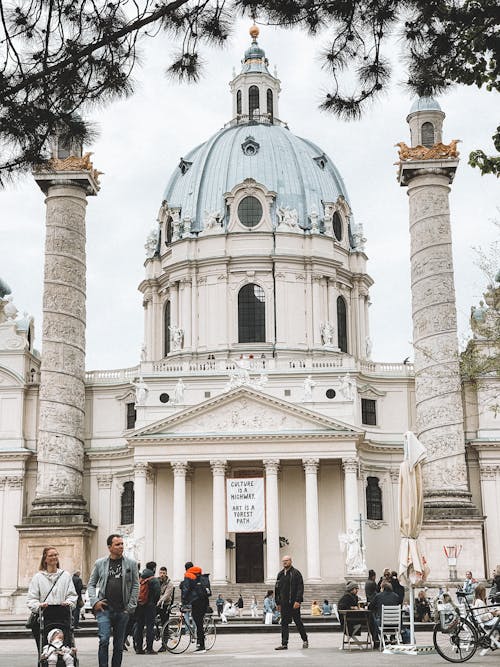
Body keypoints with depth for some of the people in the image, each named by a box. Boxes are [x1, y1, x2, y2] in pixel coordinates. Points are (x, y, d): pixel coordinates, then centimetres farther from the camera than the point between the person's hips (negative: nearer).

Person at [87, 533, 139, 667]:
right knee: (104, 640, -14)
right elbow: (91, 584, 11)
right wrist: (94, 601, -3)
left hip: (123, 610, 1)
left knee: (119, 645, 8)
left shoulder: (131, 563, 4)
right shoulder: (100, 563, 4)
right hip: (104, 608, -1)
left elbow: (135, 585, 5)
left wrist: (131, 606, -2)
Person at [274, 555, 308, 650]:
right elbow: (277, 589, 16)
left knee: (298, 622, 4)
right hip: (284, 603, 5)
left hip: (294, 603, -5)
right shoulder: (280, 574, 13)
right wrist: (277, 602, 10)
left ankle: (305, 640, 21)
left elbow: (300, 588, -10)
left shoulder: (296, 573, -4)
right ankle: (284, 644, 3)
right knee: (284, 623, 2)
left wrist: (298, 601, -19)